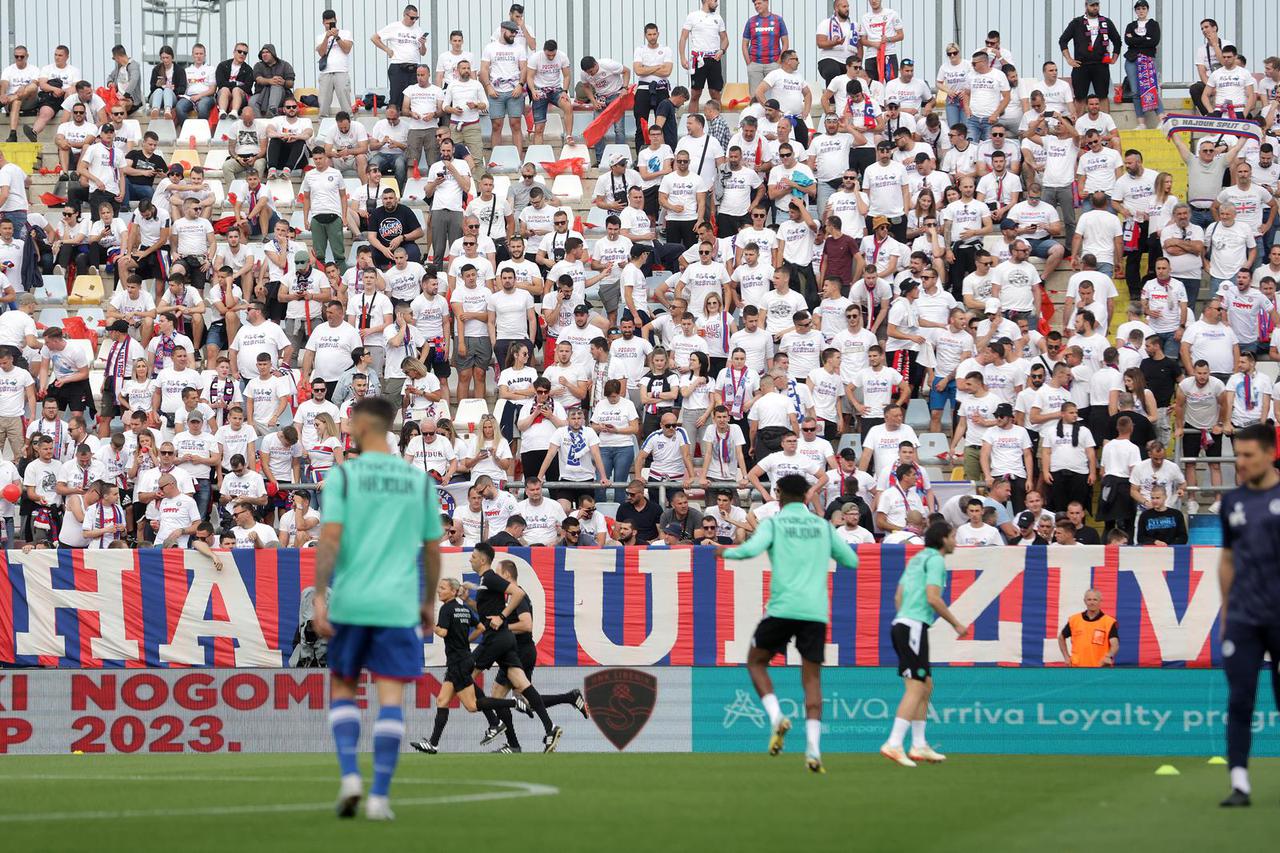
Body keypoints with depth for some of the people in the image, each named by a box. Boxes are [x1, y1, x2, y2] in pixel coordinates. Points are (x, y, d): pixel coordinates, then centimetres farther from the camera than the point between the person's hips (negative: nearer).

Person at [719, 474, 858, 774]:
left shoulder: (774, 523, 2)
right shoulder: (822, 526, 13)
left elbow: (752, 549, -15)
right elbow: (852, 561, 16)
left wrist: (726, 552, 5)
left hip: (782, 609, -3)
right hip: (816, 611, 3)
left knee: (756, 662, 17)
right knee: (812, 679, 5)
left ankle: (776, 717, -5)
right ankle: (813, 747, -9)